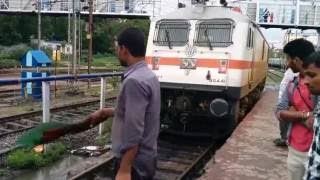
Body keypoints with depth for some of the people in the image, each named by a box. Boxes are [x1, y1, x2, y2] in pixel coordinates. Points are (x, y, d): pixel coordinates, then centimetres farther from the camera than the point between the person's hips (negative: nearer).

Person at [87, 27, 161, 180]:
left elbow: (134, 130, -27)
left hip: (134, 162, -9)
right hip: (146, 158, 9)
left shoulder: (134, 81, -23)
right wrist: (106, 112, 31)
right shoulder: (149, 75, 8)